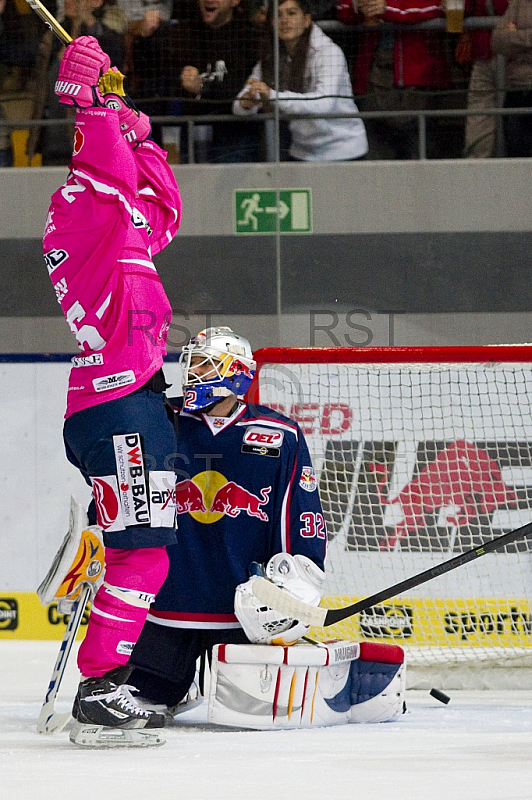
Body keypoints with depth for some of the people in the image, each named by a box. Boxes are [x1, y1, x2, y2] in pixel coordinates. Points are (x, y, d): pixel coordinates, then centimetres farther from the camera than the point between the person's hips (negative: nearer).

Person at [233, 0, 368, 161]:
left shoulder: (328, 51, -15)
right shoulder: (270, 59, 2)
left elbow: (325, 102, -31)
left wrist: (273, 96, -42)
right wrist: (245, 105, -30)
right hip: (302, 152, 5)